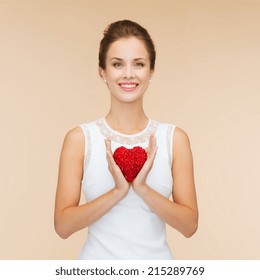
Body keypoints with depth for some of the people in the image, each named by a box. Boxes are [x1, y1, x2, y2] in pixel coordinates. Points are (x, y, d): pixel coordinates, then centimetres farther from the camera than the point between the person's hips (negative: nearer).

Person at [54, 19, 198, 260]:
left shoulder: (175, 138, -8)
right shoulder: (79, 138, -10)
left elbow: (189, 225, -8)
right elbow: (63, 226, -11)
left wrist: (142, 188, -21)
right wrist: (118, 191, -23)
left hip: (156, 258, 1)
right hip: (98, 258, -1)